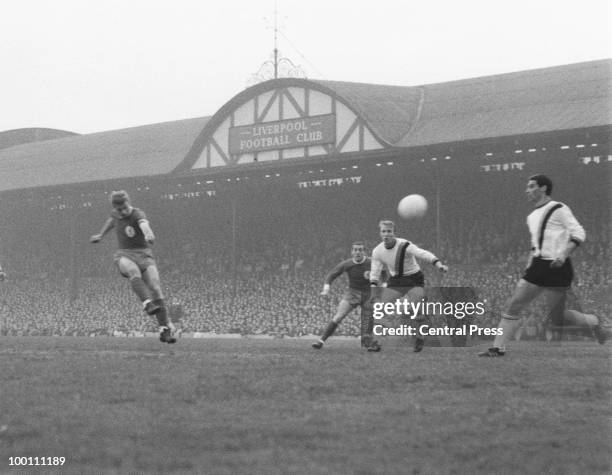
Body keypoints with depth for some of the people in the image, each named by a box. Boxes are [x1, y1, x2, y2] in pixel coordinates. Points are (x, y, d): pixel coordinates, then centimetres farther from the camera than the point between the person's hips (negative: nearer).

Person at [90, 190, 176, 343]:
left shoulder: (137, 214, -12)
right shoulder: (116, 214, 8)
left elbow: (144, 223, -38)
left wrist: (148, 233, -62)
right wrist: (101, 235, 50)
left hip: (144, 255, -3)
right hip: (125, 256, 3)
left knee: (155, 289, -20)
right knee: (133, 271, -36)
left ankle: (165, 330, -15)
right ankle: (148, 304, -51)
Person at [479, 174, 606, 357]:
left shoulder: (559, 210, -7)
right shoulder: (532, 217, 16)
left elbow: (578, 234, -12)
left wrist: (563, 254, -24)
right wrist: (530, 263, 17)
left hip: (557, 267, -7)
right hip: (538, 267, 7)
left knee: (557, 317, -2)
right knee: (513, 306, -4)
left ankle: (593, 322, 23)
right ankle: (498, 348, -3)